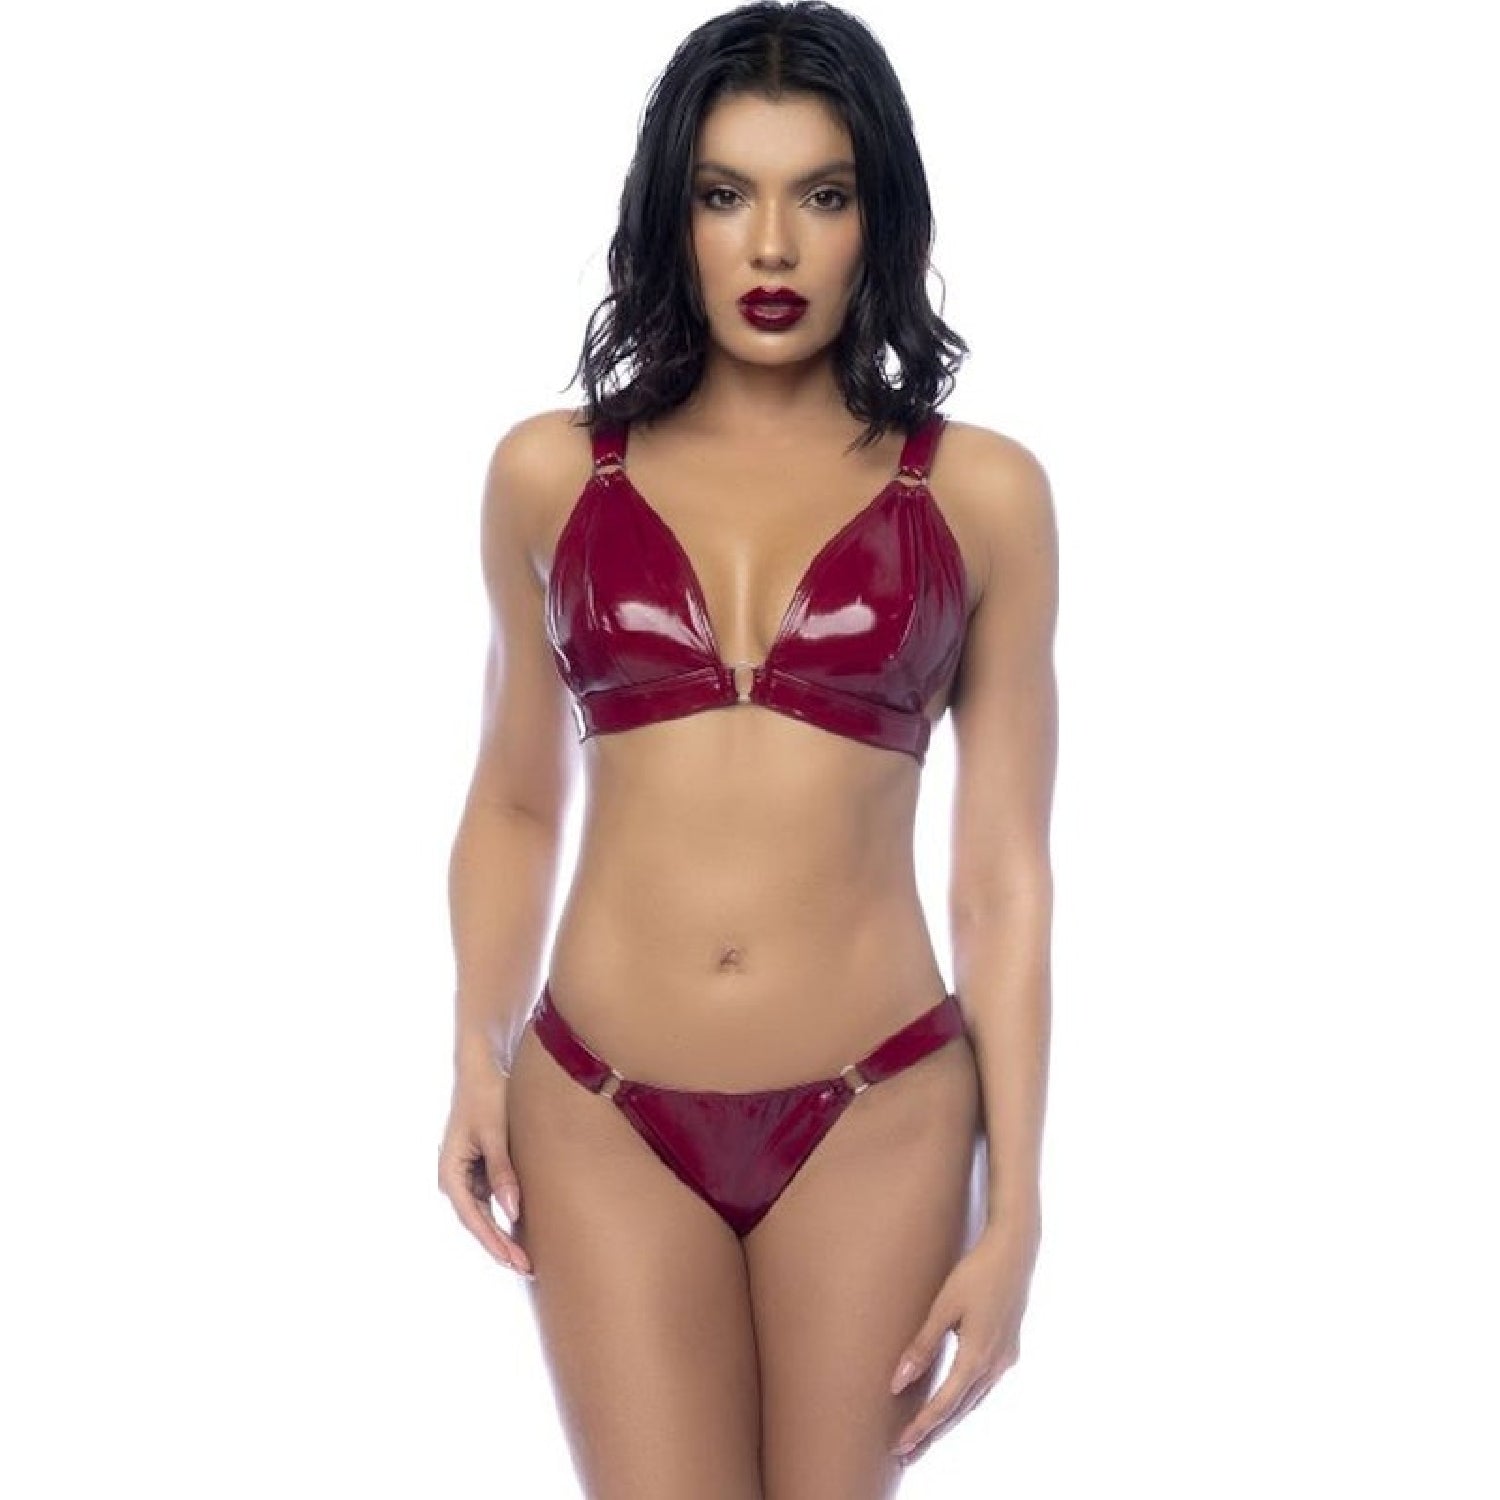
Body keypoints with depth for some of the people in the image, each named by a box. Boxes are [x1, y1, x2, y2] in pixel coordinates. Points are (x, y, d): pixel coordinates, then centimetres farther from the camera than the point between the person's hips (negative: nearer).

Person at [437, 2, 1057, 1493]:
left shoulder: (979, 493, -1)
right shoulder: (551, 473, 3)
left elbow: (1005, 875, 0)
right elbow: (513, 805, 12)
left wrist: (1013, 1212, -2)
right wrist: (477, 1057, -2)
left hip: (876, 1118, 0)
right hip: (602, 1117, 1)